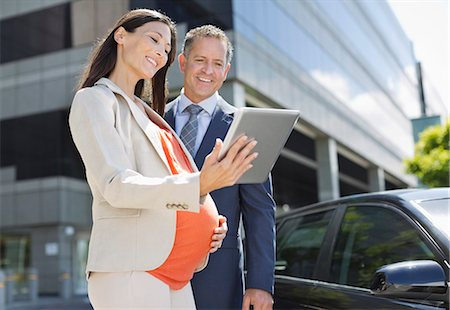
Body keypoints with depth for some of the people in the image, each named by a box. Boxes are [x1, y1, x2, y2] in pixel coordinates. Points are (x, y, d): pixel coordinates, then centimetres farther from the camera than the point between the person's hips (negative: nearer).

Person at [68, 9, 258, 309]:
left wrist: (210, 226, 5)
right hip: (131, 269, -7)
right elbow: (116, 186, -15)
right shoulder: (94, 100, -1)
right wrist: (198, 184, -31)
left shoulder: (147, 113, 22)